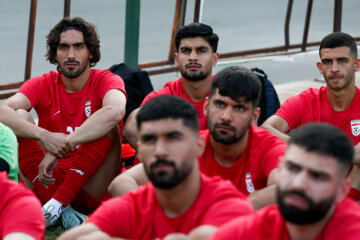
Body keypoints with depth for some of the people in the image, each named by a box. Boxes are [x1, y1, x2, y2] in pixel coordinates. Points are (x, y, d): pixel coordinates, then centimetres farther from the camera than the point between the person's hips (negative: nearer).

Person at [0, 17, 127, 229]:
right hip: (48, 184, 2)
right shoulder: (42, 85, 3)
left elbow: (115, 111, -30)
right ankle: (63, 211, -24)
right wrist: (44, 137, -36)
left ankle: (57, 204, -24)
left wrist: (61, 147, -35)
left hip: (90, 188, -2)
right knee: (20, 117, -16)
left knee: (107, 125, -24)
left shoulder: (105, 81, -4)